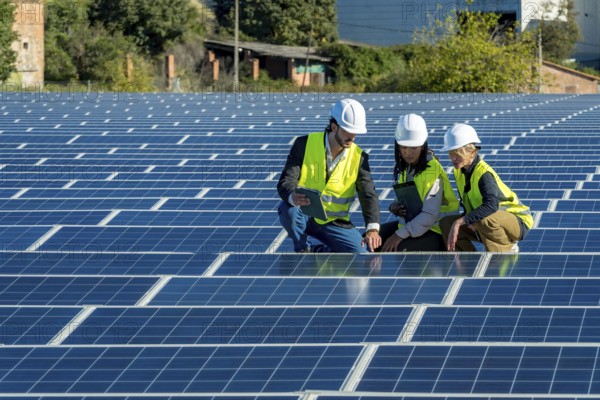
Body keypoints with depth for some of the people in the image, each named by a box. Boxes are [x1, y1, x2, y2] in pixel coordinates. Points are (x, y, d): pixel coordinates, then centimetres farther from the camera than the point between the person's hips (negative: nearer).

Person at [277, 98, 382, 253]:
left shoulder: (359, 157, -3)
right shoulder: (304, 144, -10)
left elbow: (368, 194, -13)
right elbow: (286, 182, -18)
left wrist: (373, 228, -32)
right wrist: (293, 197, -44)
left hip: (334, 222, 2)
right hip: (302, 215, -2)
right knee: (288, 209, -37)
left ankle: (314, 252, 10)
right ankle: (303, 249, -6)